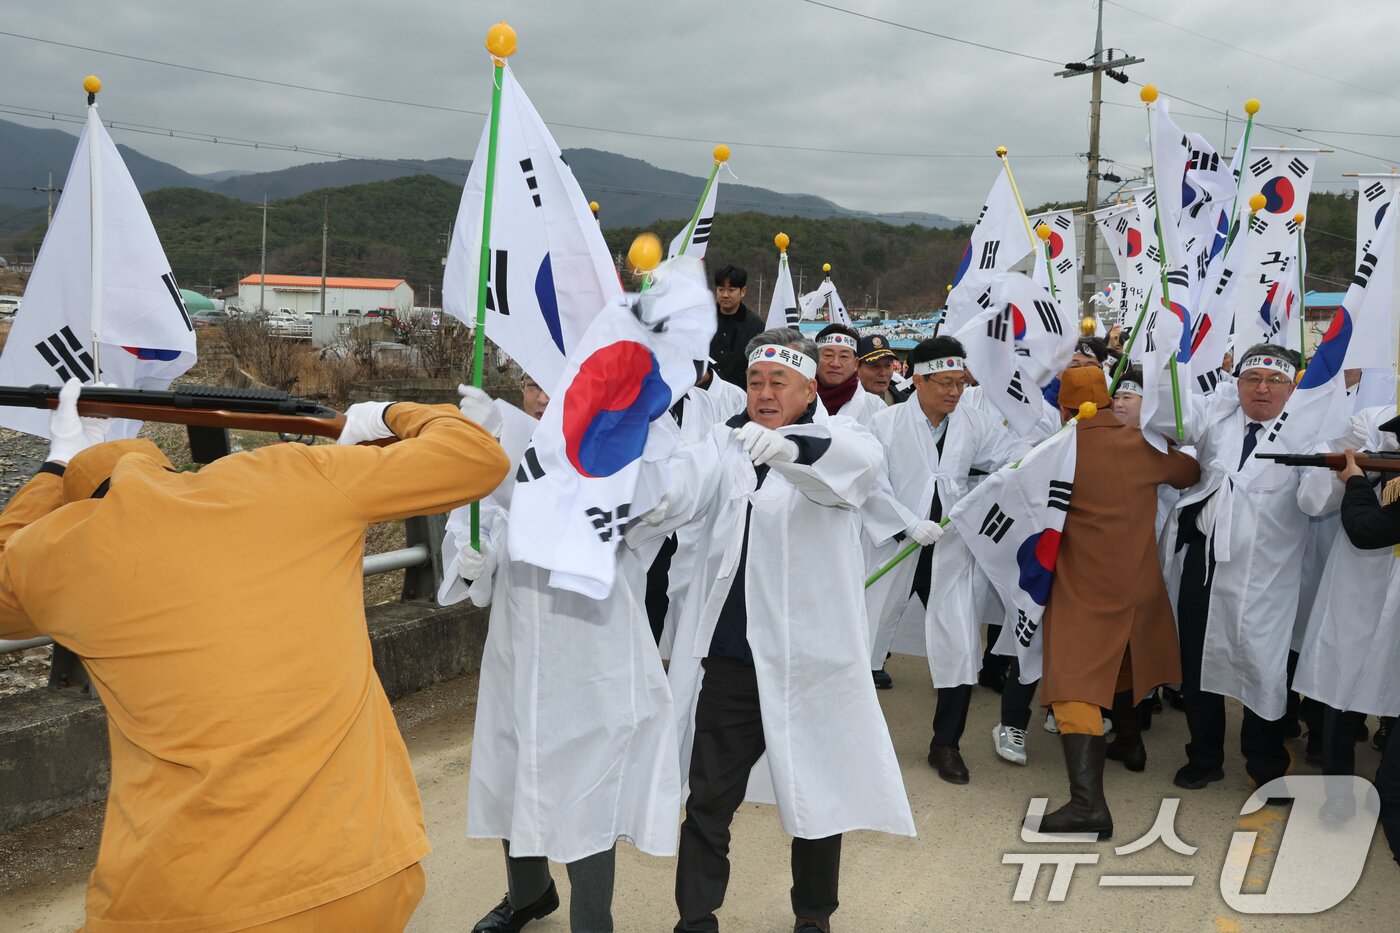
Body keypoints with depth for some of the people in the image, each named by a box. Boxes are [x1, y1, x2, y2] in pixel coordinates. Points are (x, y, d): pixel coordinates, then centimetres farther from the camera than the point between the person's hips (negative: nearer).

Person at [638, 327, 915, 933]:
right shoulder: (724, 445, 6)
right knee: (707, 802, 11)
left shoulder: (833, 443, -3)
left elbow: (862, 461, -27)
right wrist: (645, 501, -37)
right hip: (728, 657, 2)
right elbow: (683, 485, -13)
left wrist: (789, 449, -48)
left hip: (808, 661, -2)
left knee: (818, 797, 15)